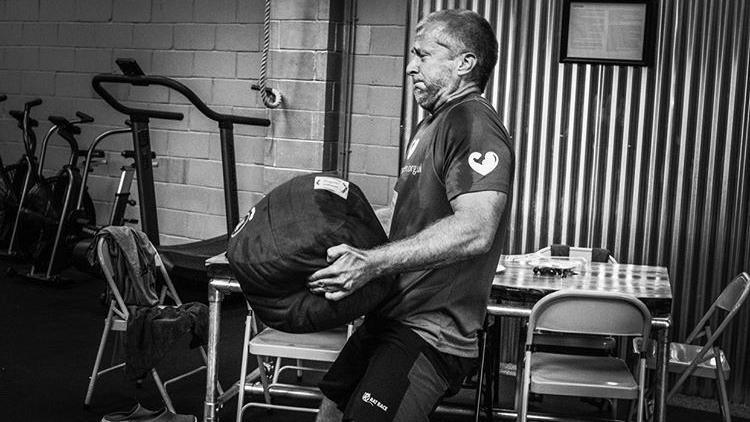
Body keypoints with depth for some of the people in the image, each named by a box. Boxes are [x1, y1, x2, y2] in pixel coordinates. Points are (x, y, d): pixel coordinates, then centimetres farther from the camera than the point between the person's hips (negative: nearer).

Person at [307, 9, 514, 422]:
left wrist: (373, 263, -35)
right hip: (390, 320, 11)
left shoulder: (474, 124, -15)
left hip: (430, 334, -11)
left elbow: (475, 230, -30)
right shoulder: (431, 125, 21)